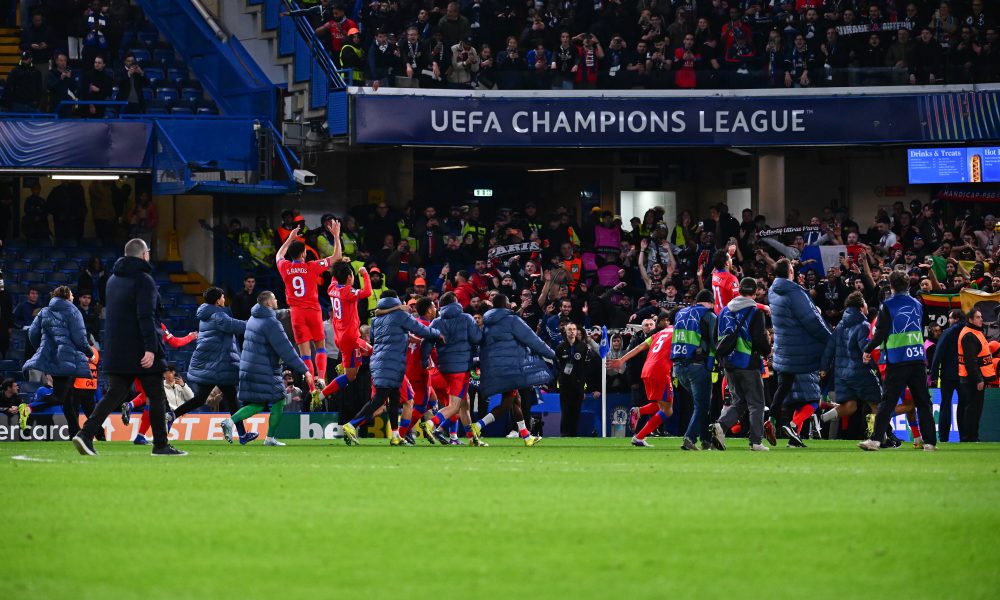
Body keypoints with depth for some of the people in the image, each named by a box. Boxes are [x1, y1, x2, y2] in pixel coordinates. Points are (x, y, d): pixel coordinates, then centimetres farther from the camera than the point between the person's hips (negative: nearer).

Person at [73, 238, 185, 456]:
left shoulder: (113, 280, 15)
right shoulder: (144, 280, -12)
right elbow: (146, 316, -21)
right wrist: (150, 348, -24)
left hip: (116, 351, 7)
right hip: (141, 351, -7)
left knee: (115, 394, 4)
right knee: (156, 397, 5)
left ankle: (86, 434, -14)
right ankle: (161, 445, 9)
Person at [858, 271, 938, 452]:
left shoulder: (888, 305, -4)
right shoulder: (917, 304, 11)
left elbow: (880, 334, -6)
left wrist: (868, 350, 9)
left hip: (897, 361, -4)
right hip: (919, 359, 4)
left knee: (887, 401, -3)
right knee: (923, 402, 7)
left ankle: (876, 439, -10)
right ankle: (930, 442, 4)